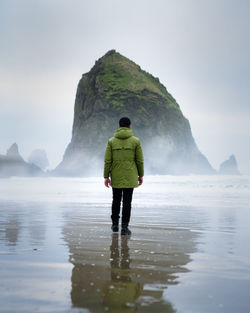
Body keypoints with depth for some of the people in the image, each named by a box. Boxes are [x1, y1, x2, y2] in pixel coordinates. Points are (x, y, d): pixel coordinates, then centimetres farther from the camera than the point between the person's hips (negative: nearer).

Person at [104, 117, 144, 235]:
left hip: (116, 177, 2)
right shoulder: (136, 141, -3)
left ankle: (115, 224, 24)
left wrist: (106, 176, 3)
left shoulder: (111, 141, -1)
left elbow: (107, 161, -3)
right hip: (130, 177, -1)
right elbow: (140, 160, -1)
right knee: (127, 202, 2)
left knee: (116, 200, 15)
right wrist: (141, 175, 10)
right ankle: (124, 227, 2)